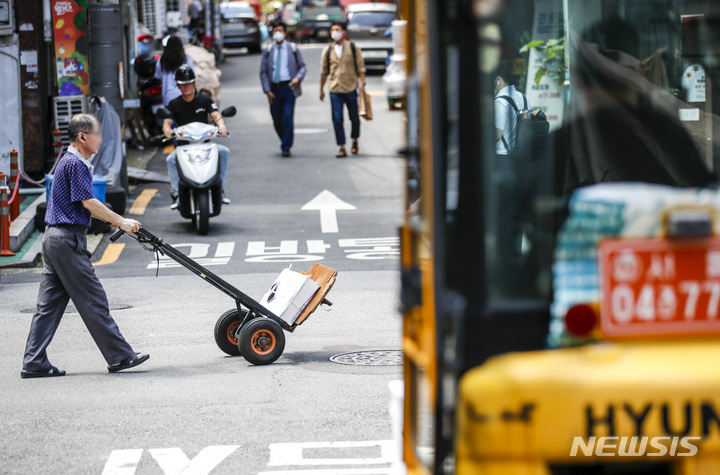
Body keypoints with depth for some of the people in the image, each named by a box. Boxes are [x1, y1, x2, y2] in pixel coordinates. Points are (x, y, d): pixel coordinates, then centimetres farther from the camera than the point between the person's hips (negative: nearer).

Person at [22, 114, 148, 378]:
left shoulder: (70, 162, 19)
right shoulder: (76, 164, -13)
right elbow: (89, 203, -17)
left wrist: (118, 221, 19)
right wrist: (121, 222, -9)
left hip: (54, 238, 10)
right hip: (68, 240, -10)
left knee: (50, 304, 8)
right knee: (92, 300, -4)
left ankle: (34, 363, 7)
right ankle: (119, 356, 1)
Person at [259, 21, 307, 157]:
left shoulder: (293, 48, 7)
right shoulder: (268, 51, 9)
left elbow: (302, 66, 9)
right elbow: (263, 72, 7)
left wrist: (298, 77, -12)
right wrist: (267, 90, -3)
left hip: (288, 86, -2)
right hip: (274, 88, 2)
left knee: (288, 116, -13)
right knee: (277, 119, 6)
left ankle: (286, 147, -8)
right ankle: (285, 142, 28)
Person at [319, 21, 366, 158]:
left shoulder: (352, 48, 2)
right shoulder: (328, 50, 7)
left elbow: (361, 67, 2)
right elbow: (324, 71, 15)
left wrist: (362, 83, -9)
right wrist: (321, 89, 16)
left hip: (351, 88, -1)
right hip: (335, 90, 1)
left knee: (354, 118, 9)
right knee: (337, 120, -6)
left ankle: (355, 142, 32)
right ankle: (342, 148, -3)